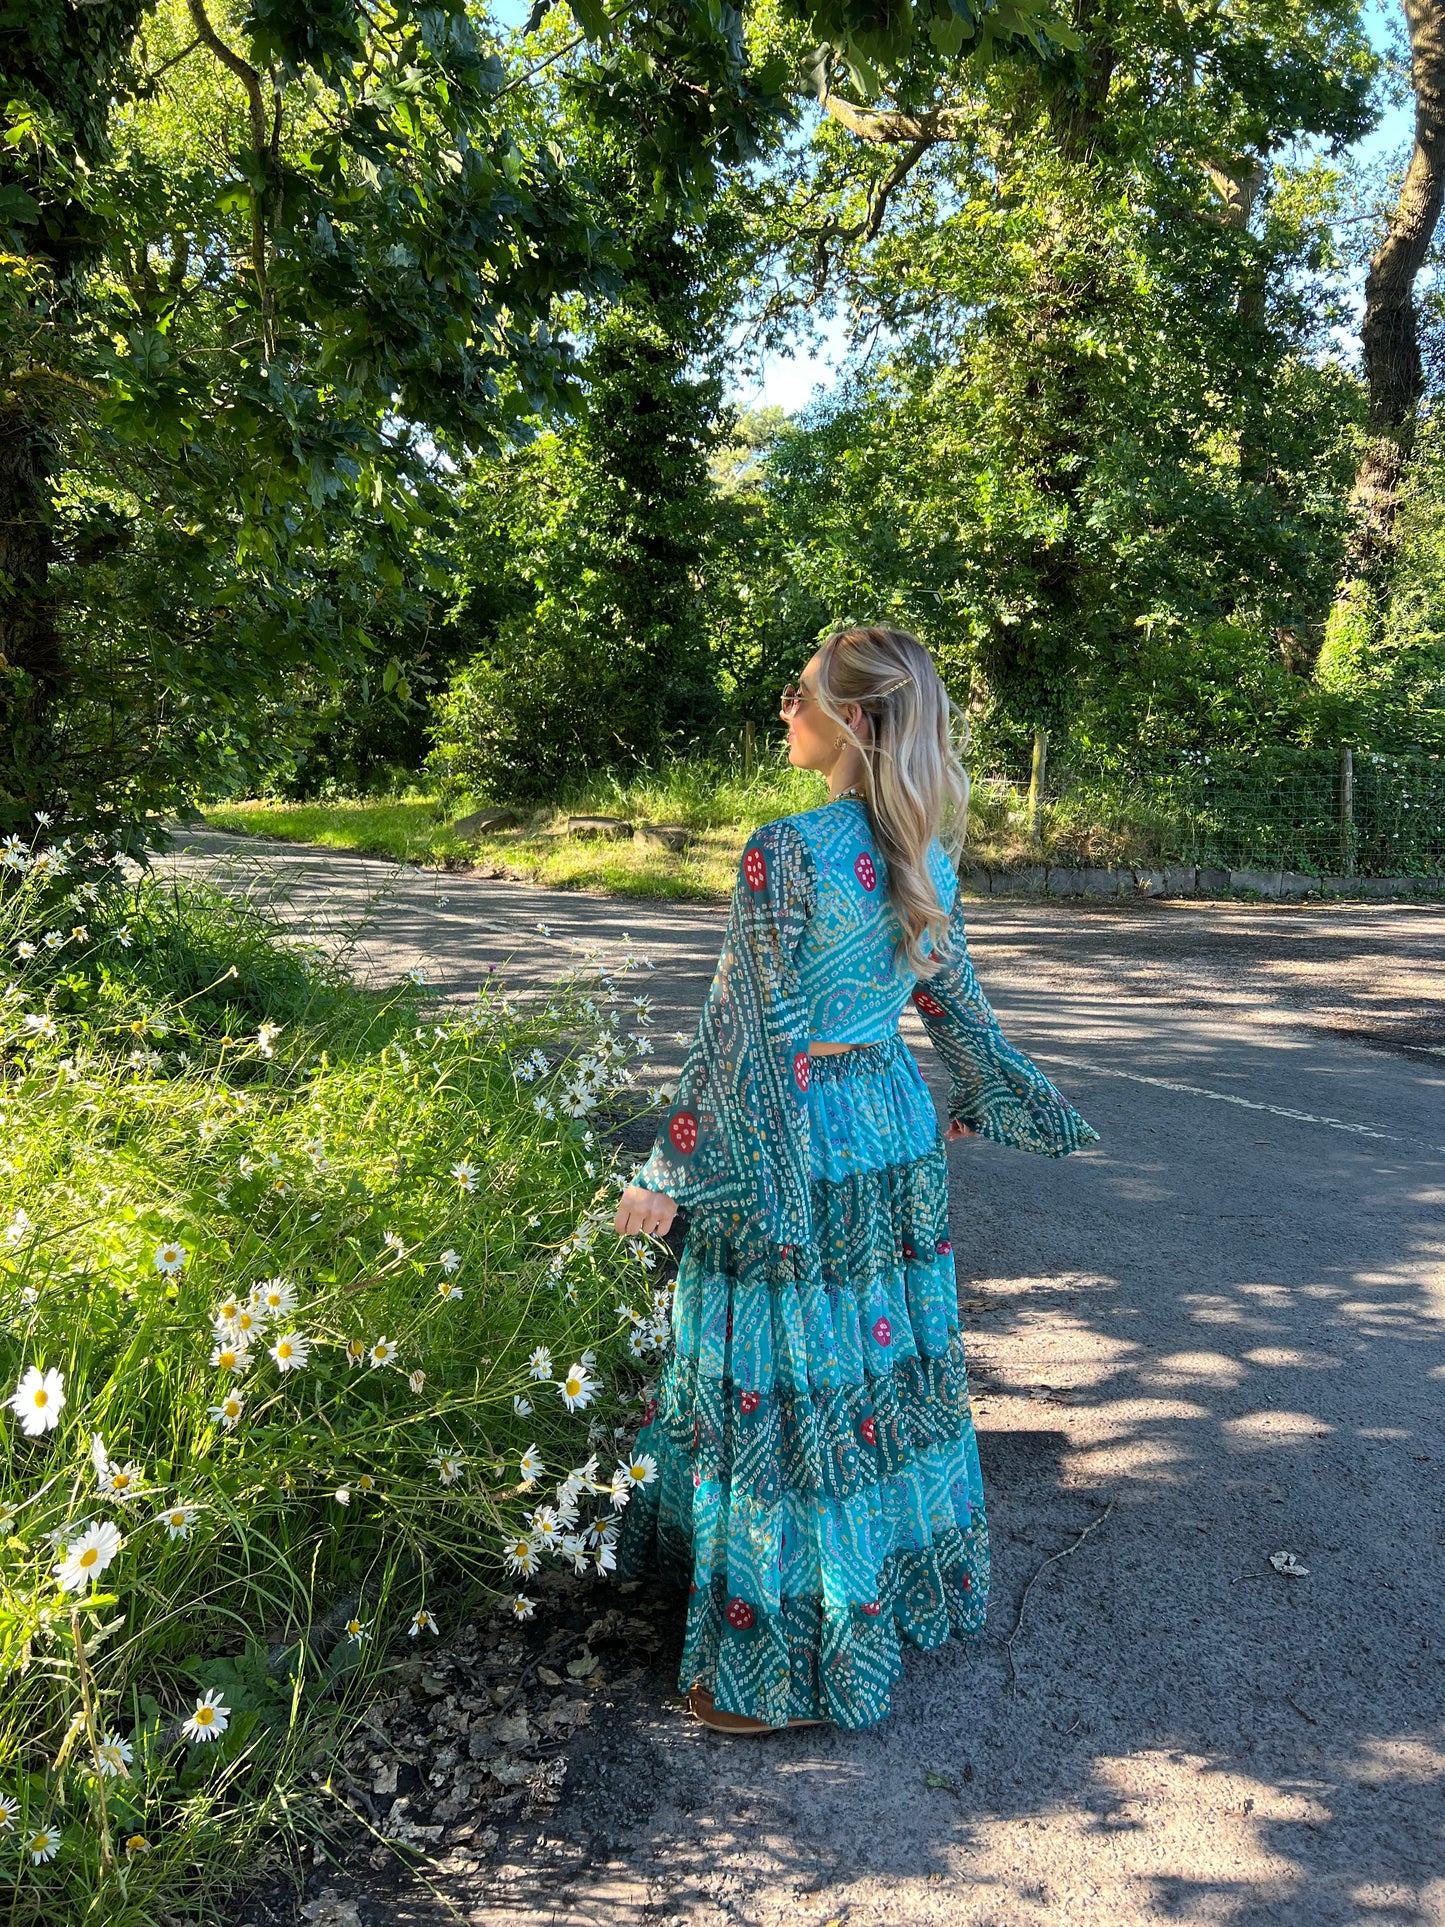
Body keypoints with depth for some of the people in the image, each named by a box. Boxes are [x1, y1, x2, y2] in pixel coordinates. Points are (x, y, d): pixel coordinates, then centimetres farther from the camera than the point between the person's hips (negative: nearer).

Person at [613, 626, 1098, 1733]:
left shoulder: (787, 853, -19)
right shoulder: (925, 857, 3)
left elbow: (742, 1034, -19)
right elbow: (958, 1008, 13)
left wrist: (668, 1177, -13)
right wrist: (990, 1105, 30)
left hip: (792, 1146, -7)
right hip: (898, 1130, 8)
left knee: (786, 1392, 4)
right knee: (885, 1371, 19)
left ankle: (782, 1672, 17)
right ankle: (900, 1600, 37)